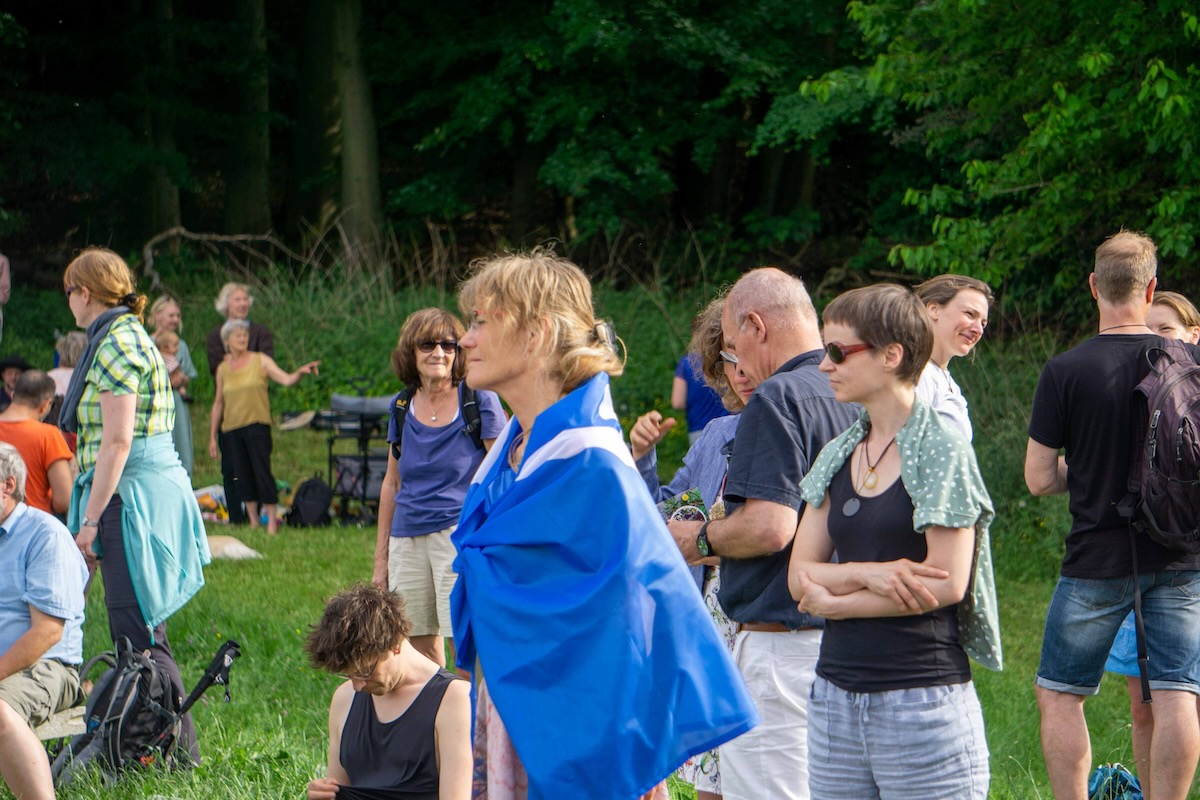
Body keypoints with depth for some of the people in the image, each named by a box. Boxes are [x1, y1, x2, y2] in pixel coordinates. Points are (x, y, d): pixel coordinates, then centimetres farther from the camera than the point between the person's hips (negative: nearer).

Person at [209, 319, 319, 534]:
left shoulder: (261, 361, 2)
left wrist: (300, 373, -30)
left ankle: (272, 521, -6)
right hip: (231, 428, 4)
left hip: (257, 425, -3)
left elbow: (286, 379, -8)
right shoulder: (223, 369, 11)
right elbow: (218, 403, 16)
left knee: (262, 472, -11)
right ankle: (253, 522, 12)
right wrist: (212, 436, 16)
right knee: (241, 476, 3)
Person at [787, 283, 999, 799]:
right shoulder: (838, 456, 13)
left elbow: (947, 584, -13)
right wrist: (869, 574, -13)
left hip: (924, 694, -6)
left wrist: (834, 601, -4)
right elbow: (799, 576, 7)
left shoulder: (940, 448, -6)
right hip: (836, 696, 6)